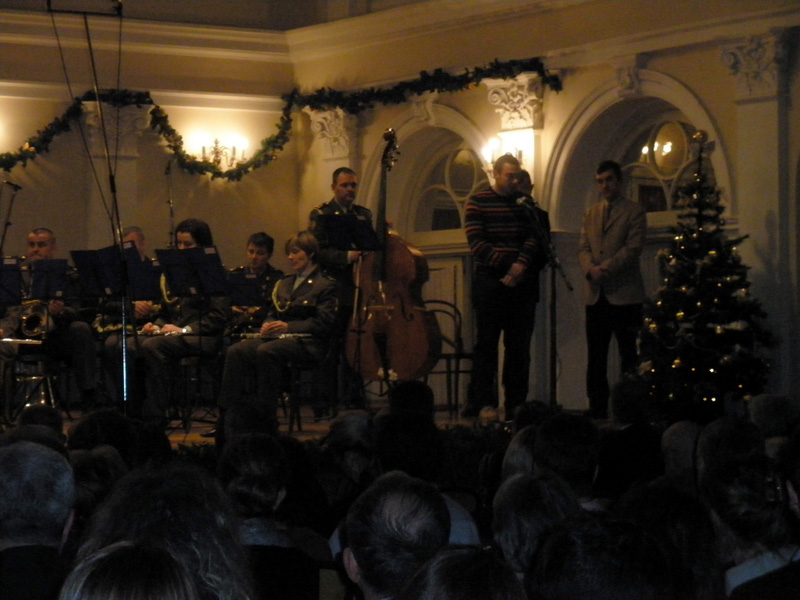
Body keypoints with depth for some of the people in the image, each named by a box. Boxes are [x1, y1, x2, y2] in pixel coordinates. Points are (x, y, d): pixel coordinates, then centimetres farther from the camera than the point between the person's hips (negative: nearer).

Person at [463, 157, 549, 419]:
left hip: (522, 283, 3)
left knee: (519, 345, 2)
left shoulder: (525, 202, 12)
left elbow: (533, 239, 2)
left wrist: (521, 265, -16)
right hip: (489, 282, -3)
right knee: (486, 343, -3)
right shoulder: (478, 202, 2)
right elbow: (477, 244, -7)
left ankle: (516, 404, 4)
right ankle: (481, 402, -2)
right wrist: (507, 265, -15)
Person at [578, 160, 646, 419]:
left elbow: (633, 249, -8)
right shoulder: (590, 213, 18)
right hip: (595, 295, 5)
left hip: (625, 294, -5)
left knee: (629, 357, -1)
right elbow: (583, 248, 10)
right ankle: (597, 410, 7)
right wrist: (591, 269, -11)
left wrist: (605, 268, -18)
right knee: (595, 357, 4)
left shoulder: (635, 212, 2)